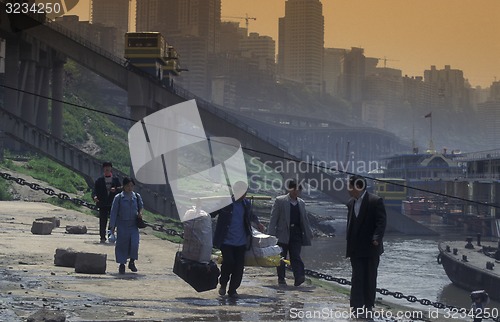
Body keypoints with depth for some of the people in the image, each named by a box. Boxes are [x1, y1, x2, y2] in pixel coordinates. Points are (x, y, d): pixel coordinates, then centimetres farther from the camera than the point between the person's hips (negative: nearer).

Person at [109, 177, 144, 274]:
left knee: (134, 243, -10)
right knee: (122, 245, 1)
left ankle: (132, 262, 11)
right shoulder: (118, 197, -4)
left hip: (133, 225, 2)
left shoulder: (137, 197, 5)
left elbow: (141, 206, 23)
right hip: (122, 225, -2)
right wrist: (112, 226, -3)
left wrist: (140, 212, 0)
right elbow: (114, 212, -1)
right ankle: (122, 264, 15)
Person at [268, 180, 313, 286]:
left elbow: (305, 219, 21)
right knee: (281, 257, 5)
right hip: (283, 234, -3)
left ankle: (299, 278, -17)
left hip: (296, 234, 3)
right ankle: (281, 278, 15)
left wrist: (309, 233, 15)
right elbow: (273, 218, -3)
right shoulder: (280, 201, 0)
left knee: (296, 257, -6)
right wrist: (271, 234, -9)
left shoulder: (301, 203, 15)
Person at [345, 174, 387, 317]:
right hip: (356, 249, 5)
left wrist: (376, 238, -28)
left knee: (370, 278, 6)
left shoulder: (375, 201, -11)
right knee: (357, 278, 1)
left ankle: (368, 305, 16)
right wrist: (349, 243, 10)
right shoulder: (351, 203, 10)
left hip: (371, 248, -5)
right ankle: (357, 305, 1)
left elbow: (381, 222, -15)